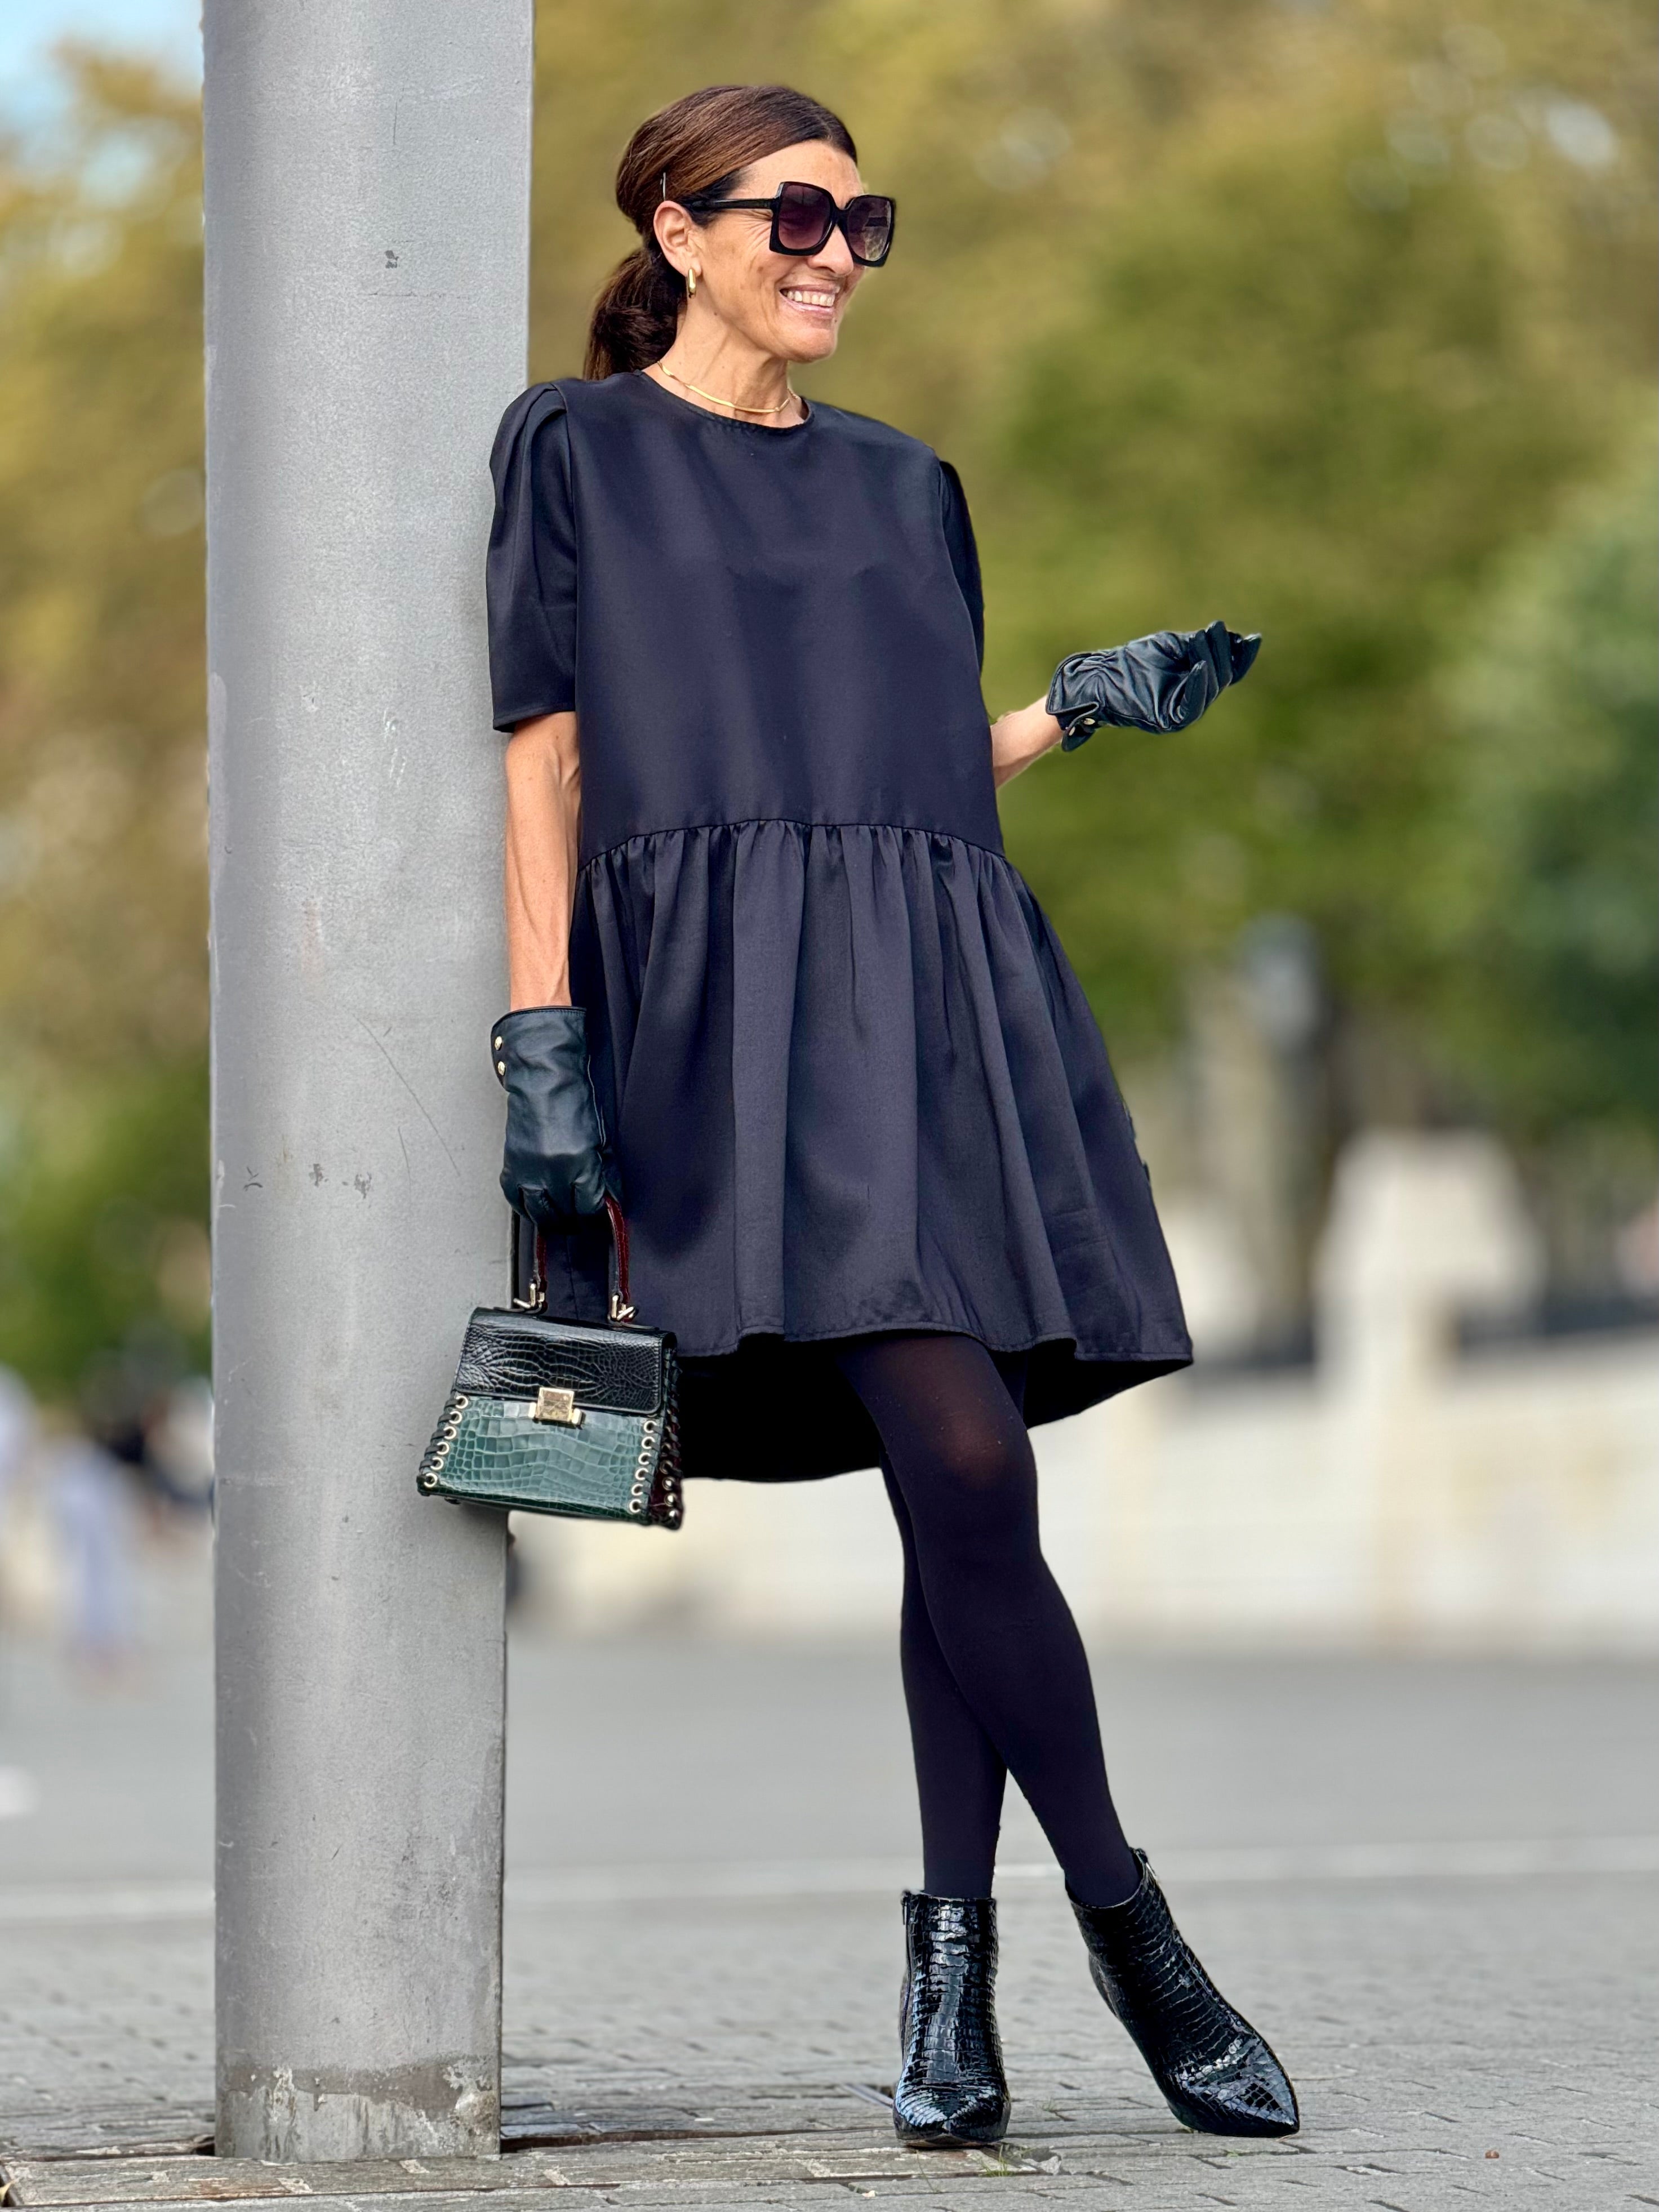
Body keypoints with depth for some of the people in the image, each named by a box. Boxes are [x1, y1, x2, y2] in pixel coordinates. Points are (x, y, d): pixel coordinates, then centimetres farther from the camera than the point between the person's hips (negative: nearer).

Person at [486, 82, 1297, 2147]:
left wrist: (1087, 704, 10)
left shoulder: (904, 486, 24)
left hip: (946, 989, 6)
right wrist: (542, 1043, -6)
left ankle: (954, 1971, 3)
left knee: (962, 1493, -2)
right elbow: (547, 755, 3)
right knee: (963, 1461, -18)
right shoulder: (577, 454, 9)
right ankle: (1129, 1925, -8)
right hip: (735, 989, -6)